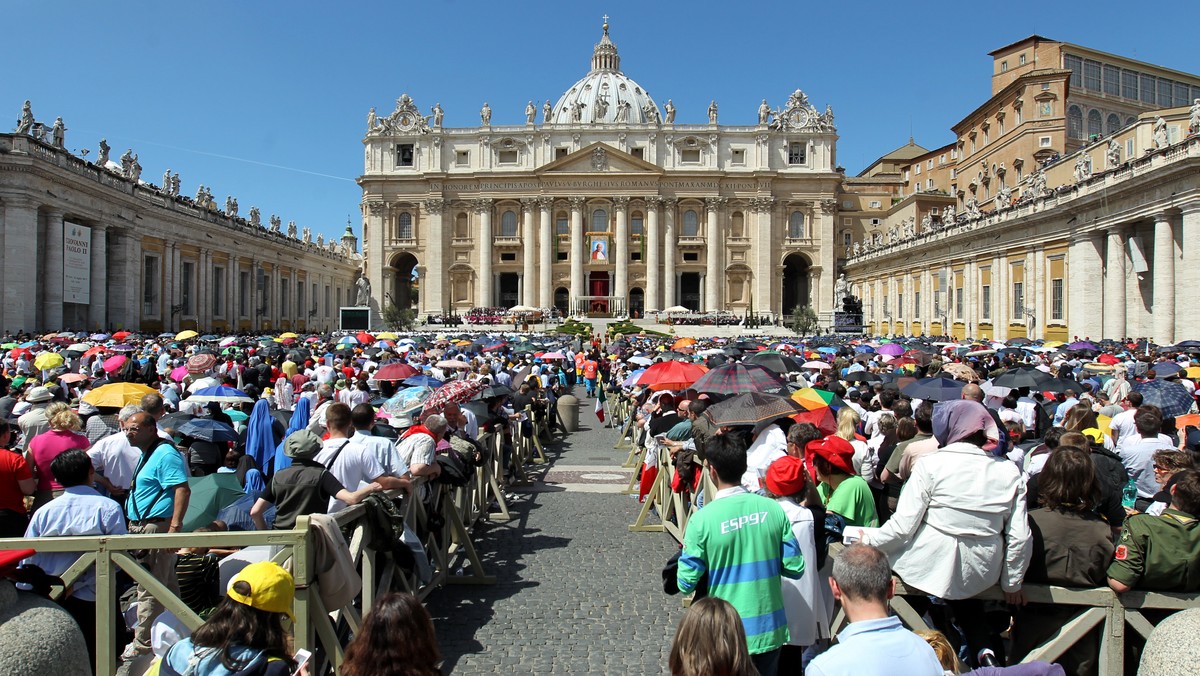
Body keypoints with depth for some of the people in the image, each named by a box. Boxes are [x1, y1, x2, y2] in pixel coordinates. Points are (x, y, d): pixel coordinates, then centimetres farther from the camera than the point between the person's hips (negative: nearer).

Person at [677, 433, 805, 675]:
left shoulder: (702, 519, -17)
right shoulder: (773, 509, -9)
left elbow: (686, 583, -12)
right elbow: (795, 568, -2)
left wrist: (686, 551, 6)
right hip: (769, 628, 3)